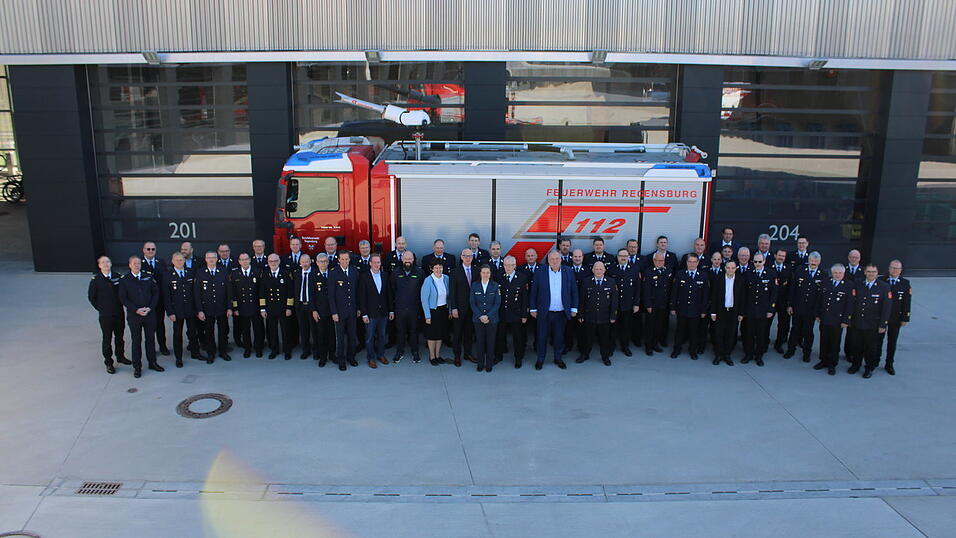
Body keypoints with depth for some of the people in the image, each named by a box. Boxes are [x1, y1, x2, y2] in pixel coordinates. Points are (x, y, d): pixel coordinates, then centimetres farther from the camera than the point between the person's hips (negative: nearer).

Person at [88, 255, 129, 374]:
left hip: (119, 313, 3)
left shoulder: (118, 276, -1)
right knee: (107, 339, 6)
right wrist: (100, 308, 0)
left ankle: (120, 356, 33)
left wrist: (120, 305, 6)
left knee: (119, 336, 15)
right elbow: (91, 296, 1)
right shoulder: (96, 279, -8)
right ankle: (108, 363, 15)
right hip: (105, 315, -3)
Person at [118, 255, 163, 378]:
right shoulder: (124, 280, -3)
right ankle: (137, 367, 15)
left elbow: (156, 292, 5)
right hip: (134, 315, -2)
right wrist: (136, 310, -14)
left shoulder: (148, 277, 4)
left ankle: (152, 362, 24)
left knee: (151, 339, 11)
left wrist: (150, 307, -8)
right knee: (136, 341, 5)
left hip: (149, 314, 2)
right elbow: (123, 298, -5)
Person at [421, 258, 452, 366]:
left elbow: (448, 295, 8)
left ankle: (438, 355, 28)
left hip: (444, 310, 5)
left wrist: (449, 310, 8)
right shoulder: (428, 281, -16)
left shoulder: (446, 278, -2)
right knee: (432, 335, 6)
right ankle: (432, 357, 21)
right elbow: (424, 299, -13)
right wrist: (427, 316, -14)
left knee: (440, 334, 14)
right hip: (433, 310, -5)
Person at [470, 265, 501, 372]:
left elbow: (497, 303, -4)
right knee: (480, 341, 5)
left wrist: (488, 316, -12)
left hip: (492, 318, -1)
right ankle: (480, 364, 16)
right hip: (478, 318, 1)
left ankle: (489, 364, 15)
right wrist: (480, 316, -10)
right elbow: (472, 303, 1)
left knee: (490, 342, 4)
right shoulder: (474, 285, 2)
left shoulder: (495, 285, -1)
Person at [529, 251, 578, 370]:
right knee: (542, 336, 8)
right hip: (544, 313, -1)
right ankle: (540, 359, 24)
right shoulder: (540, 272, -4)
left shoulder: (568, 272, 0)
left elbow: (574, 291, 5)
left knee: (559, 337, 12)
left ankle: (558, 358, 29)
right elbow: (534, 292, 0)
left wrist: (574, 308, 2)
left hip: (562, 313, 1)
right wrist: (533, 309, 0)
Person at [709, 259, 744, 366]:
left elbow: (742, 298, 3)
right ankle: (718, 355, 14)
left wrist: (741, 313, 1)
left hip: (733, 312, 1)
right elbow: (713, 296, -2)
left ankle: (727, 355, 18)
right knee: (719, 333, 2)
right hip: (720, 311, -1)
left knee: (731, 334, 6)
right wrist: (713, 312, -4)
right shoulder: (717, 279, -3)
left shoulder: (740, 281, -1)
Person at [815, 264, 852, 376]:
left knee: (834, 343, 6)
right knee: (824, 341, 11)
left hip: (837, 321, -3)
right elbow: (819, 300, 10)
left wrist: (845, 320, -8)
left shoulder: (848, 287, -6)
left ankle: (832, 364, 18)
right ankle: (824, 361, 25)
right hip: (824, 319, 3)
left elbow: (849, 306, -5)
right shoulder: (825, 284, 5)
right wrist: (818, 315, 6)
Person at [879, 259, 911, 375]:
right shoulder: (881, 281, -5)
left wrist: (905, 318, -5)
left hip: (895, 318, 1)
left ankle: (889, 365, 21)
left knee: (892, 342, 10)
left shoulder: (905, 283, -2)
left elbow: (907, 302, -2)